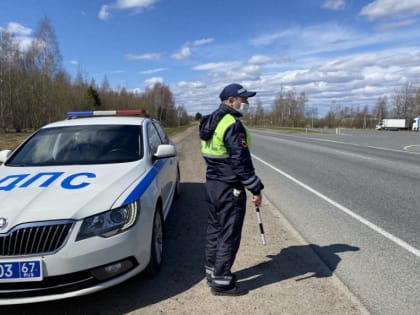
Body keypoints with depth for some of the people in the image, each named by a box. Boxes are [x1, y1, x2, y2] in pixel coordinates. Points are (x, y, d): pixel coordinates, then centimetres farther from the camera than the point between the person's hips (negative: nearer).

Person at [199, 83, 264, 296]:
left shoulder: (210, 122, 12)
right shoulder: (232, 125, -19)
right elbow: (241, 161, -23)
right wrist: (255, 189, -18)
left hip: (212, 184, 10)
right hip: (229, 188, -9)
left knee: (214, 229, 18)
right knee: (229, 235, 1)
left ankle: (212, 271, 31)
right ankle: (221, 282, 12)